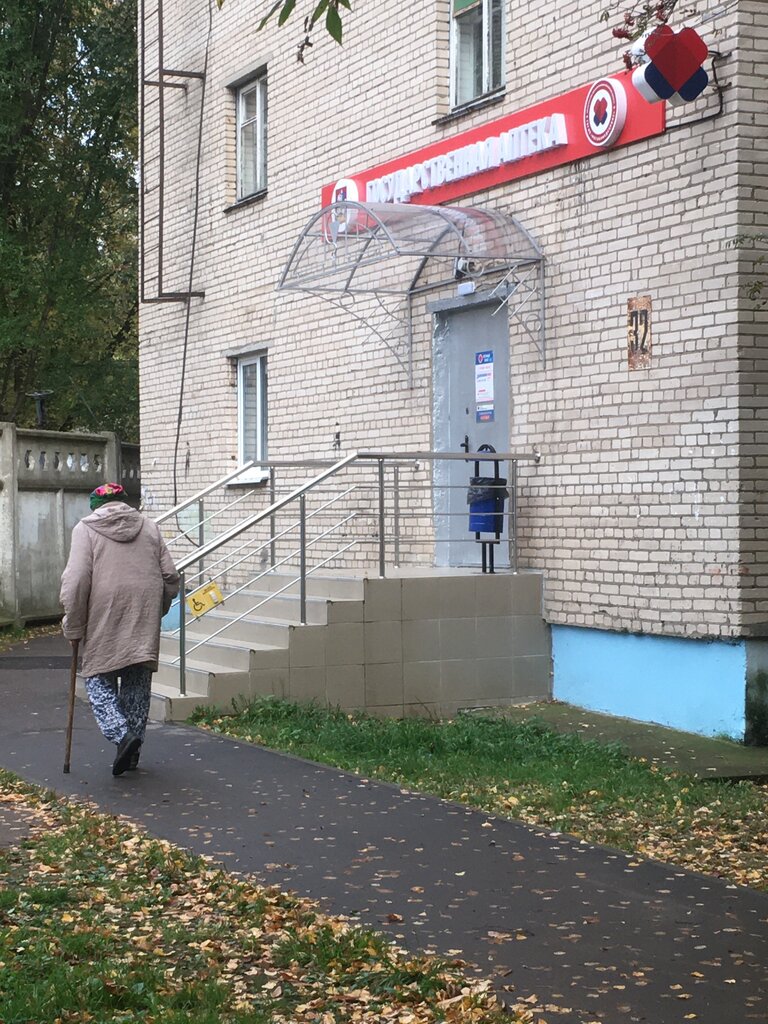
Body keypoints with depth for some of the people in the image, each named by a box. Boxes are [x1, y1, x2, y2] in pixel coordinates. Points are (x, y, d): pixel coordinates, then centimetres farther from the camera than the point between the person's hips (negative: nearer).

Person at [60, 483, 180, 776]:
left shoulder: (85, 529, 3)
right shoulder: (149, 528, 14)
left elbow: (75, 581, -8)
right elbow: (170, 577, 10)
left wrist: (73, 627, 0)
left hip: (104, 622, -4)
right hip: (144, 622, 4)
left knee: (100, 680, 7)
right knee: (137, 684, 13)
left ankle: (122, 734, -13)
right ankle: (132, 751, 16)